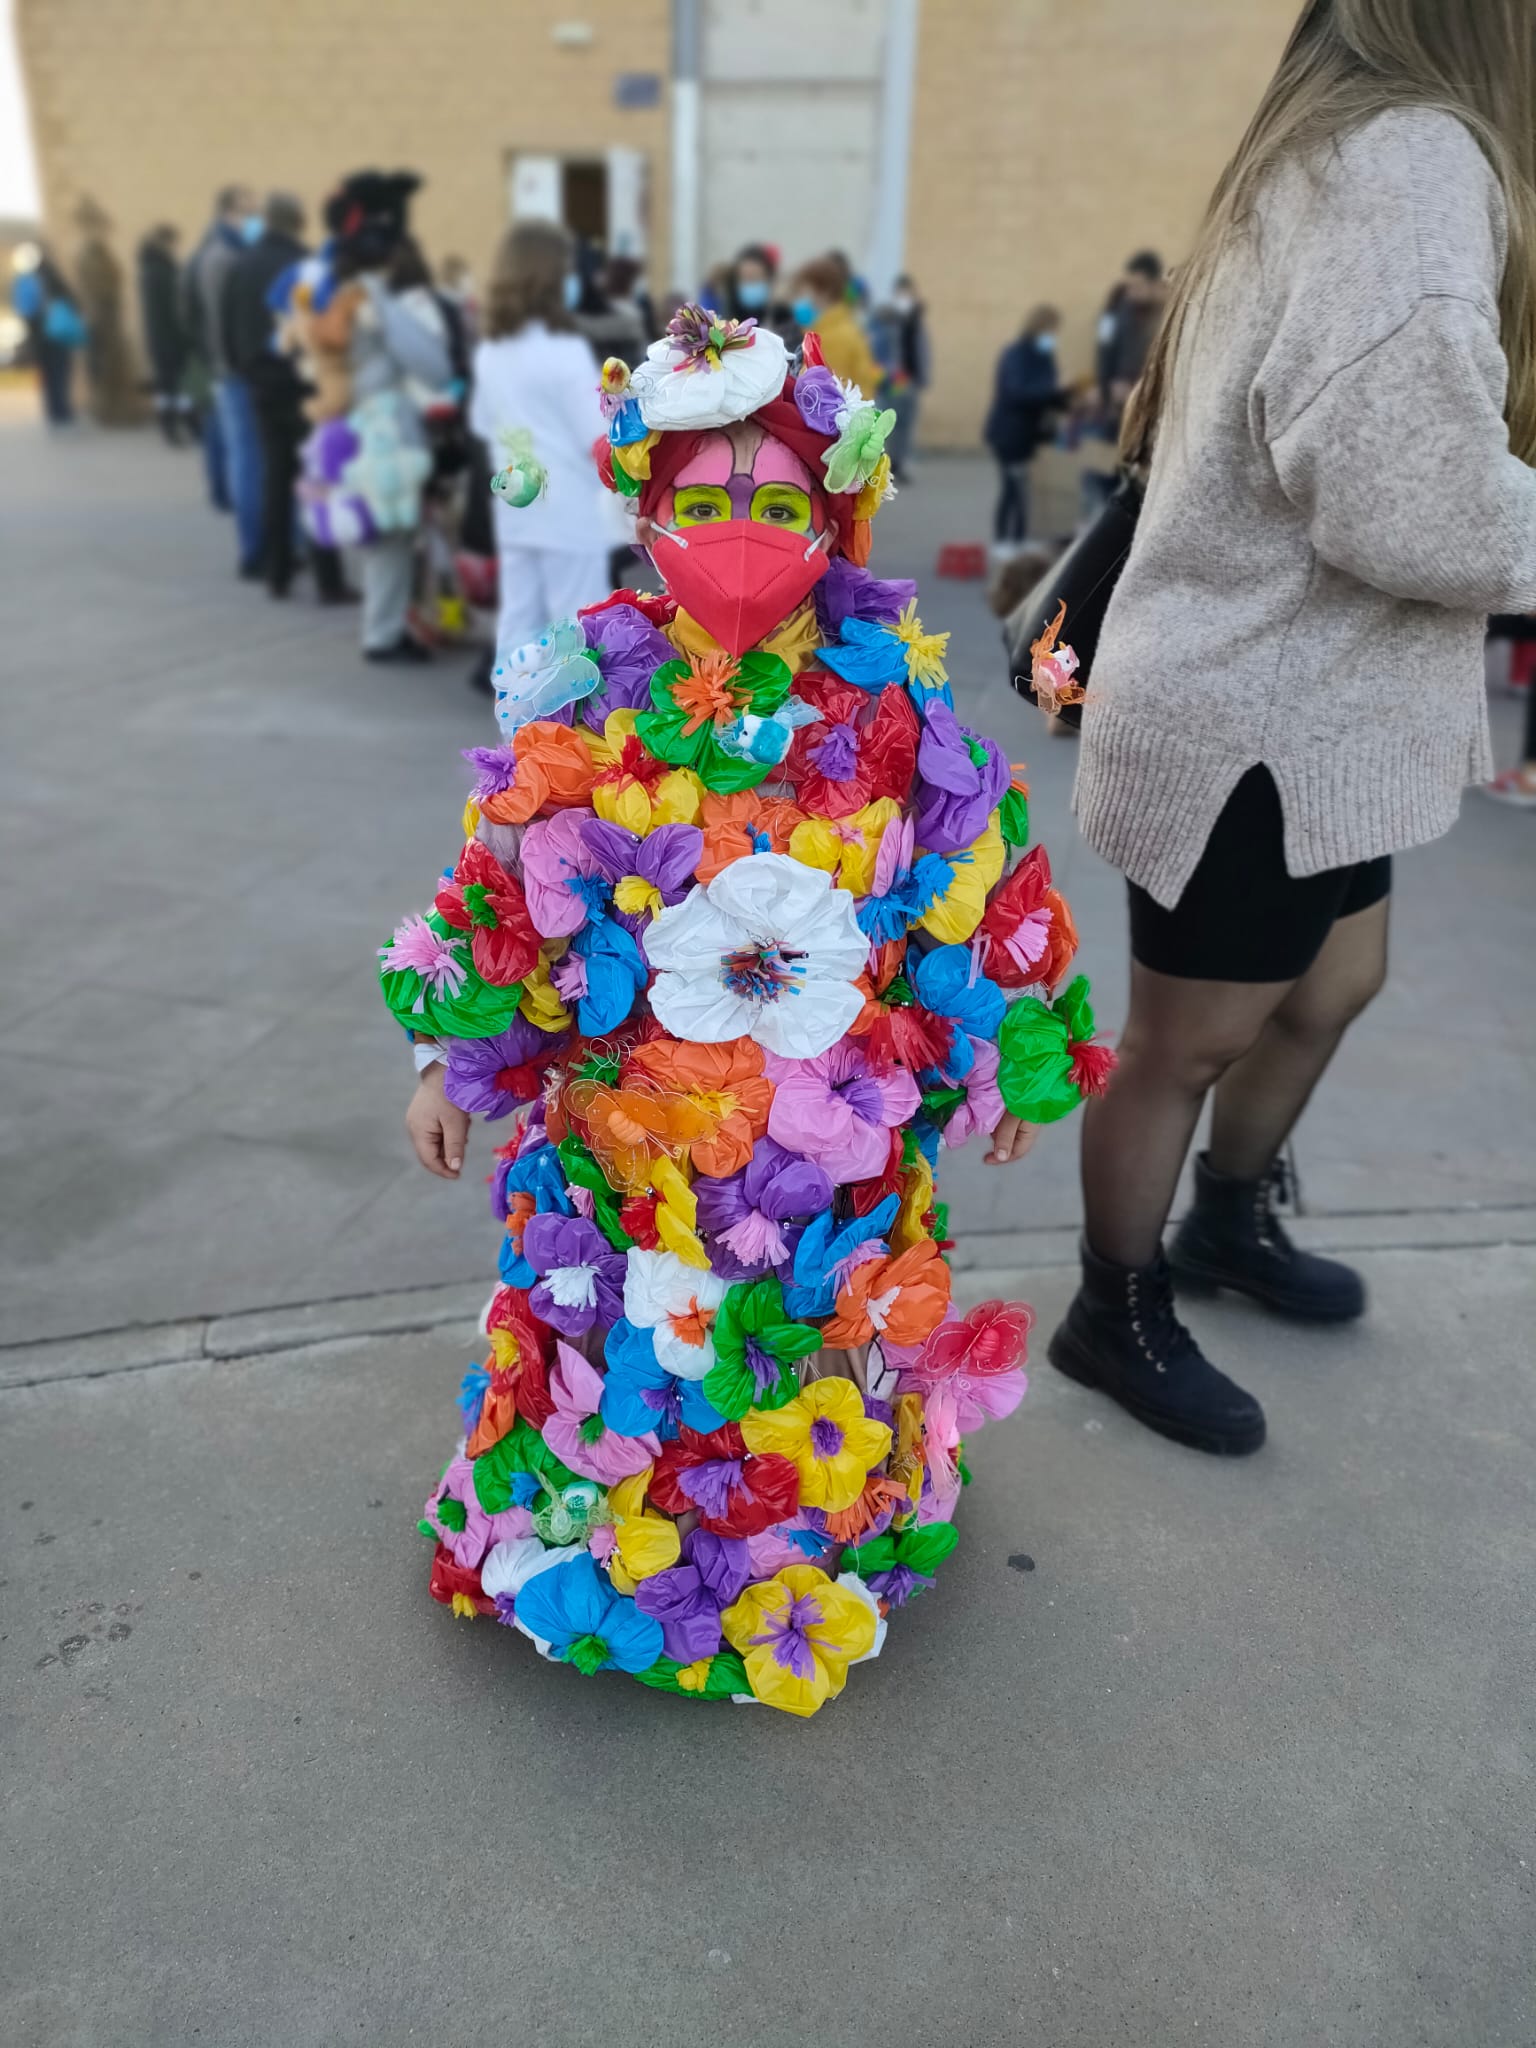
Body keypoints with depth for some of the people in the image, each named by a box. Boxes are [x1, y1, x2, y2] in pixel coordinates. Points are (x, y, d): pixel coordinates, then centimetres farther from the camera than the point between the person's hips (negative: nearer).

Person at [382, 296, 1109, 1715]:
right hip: (627, 1120, 1)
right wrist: (450, 1059, 3)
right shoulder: (593, 691, -6)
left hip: (834, 1132, 0)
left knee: (811, 1342, 16)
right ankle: (595, 1515, 44)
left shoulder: (891, 702, -7)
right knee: (627, 1333, 16)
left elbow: (977, 888, 1)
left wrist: (1009, 1058, 7)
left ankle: (824, 1526, 44)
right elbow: (507, 883, 0)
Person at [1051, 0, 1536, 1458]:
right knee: (1184, 1044, 5)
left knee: (1330, 987, 23)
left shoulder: (1328, 150, 15)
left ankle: (1228, 1222, 45)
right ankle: (1120, 1319, 26)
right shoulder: (1417, 157, -18)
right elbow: (1410, 507, -28)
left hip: (1302, 701, 10)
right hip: (1260, 722, -10)